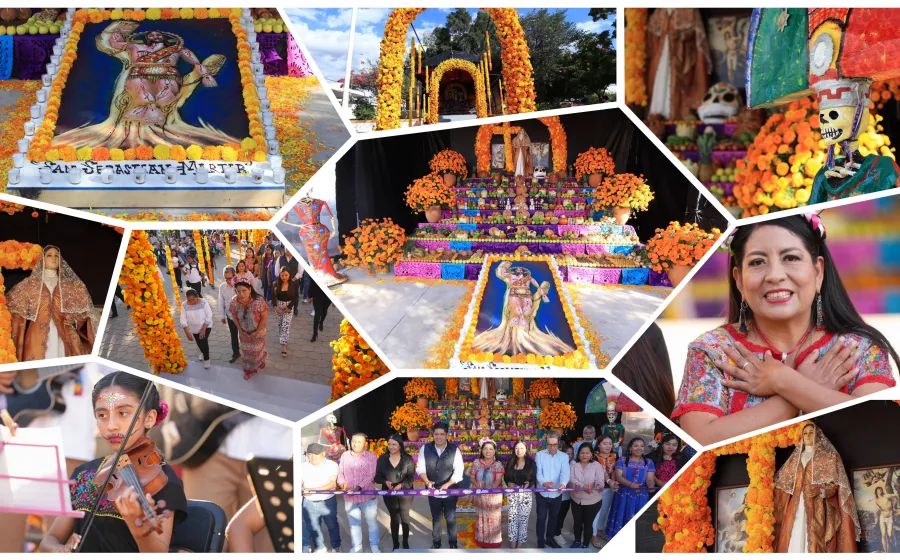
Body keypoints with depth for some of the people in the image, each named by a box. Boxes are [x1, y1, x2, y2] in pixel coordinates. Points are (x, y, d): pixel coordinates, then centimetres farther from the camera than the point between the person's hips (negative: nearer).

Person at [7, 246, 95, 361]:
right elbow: (17, 313, 12)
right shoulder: (29, 285, 13)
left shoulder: (71, 285, 14)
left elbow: (83, 311, 13)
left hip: (64, 340, 1)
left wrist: (74, 320, -6)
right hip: (39, 340, -1)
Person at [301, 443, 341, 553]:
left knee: (332, 525, 12)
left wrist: (313, 489, -27)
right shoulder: (303, 467, 1)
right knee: (312, 527, 13)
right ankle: (319, 547, 33)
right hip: (309, 503, 2)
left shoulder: (332, 465, -9)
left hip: (328, 502, -2)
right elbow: (300, 483, -3)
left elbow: (332, 484, -17)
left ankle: (336, 546, 33)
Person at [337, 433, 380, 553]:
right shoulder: (345, 456, 3)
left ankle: (374, 545, 24)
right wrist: (342, 483, -11)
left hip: (367, 496, -2)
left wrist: (358, 487, -26)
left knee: (372, 522, 9)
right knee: (354, 523, 13)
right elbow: (340, 472, 10)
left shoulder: (371, 457, -6)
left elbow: (371, 476, -14)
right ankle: (356, 547, 27)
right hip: (349, 497, 2)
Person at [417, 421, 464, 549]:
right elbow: (420, 468, -3)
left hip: (450, 490, -1)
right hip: (433, 490, 1)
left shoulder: (454, 450, -10)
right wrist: (427, 481, -21)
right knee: (436, 518, 15)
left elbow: (458, 471, -12)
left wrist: (447, 484, -24)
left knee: (450, 518, 8)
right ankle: (436, 542, 32)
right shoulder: (425, 448, -6)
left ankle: (452, 543, 26)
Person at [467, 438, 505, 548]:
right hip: (480, 496, 3)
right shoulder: (476, 462, 2)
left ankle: (494, 541, 12)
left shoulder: (498, 464, -7)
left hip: (494, 496, -2)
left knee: (493, 518, 2)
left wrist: (490, 488, -30)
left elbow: (498, 480, -15)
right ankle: (482, 540, 21)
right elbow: (471, 477, 3)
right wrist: (476, 484, -18)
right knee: (481, 517, 10)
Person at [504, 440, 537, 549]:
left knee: (523, 519, 1)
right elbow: (506, 477, 10)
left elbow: (534, 479, 0)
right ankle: (513, 544, 10)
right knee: (512, 518, 1)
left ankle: (520, 544, 12)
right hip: (513, 494, 2)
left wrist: (528, 484, -17)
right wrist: (509, 483, -9)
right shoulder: (510, 462, 6)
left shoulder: (531, 463, 0)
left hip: (526, 494, -2)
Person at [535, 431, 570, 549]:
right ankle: (540, 542, 17)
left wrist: (563, 483, -39)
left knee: (553, 517, 18)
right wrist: (544, 483, -36)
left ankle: (550, 538, 36)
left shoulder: (564, 456, -2)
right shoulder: (540, 455, -5)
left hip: (557, 494, 2)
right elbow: (538, 472, -14)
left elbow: (565, 472, -16)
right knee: (541, 518, 4)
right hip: (542, 493, -2)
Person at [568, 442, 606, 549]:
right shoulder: (573, 464, -6)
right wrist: (583, 486, -34)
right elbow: (571, 479, -17)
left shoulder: (597, 465, -8)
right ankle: (577, 541, 39)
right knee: (577, 522, 16)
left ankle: (586, 545, 27)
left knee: (588, 523, 8)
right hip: (576, 499, 2)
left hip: (592, 501, -2)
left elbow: (600, 480, -18)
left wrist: (599, 485, -43)